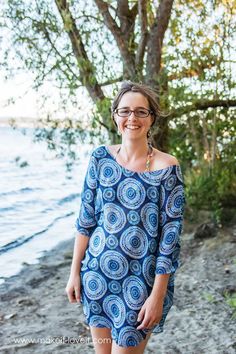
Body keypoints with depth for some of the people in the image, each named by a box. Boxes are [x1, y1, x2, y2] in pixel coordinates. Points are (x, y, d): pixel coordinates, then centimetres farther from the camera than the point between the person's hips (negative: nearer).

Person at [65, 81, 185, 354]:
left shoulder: (167, 167, -13)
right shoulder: (100, 157, -2)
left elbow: (171, 234, -12)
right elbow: (85, 219, 3)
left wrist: (158, 295, -12)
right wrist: (75, 271, 4)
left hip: (140, 281, -3)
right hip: (97, 276, 4)